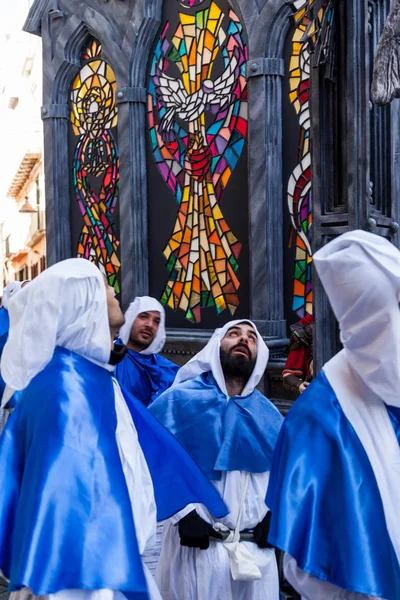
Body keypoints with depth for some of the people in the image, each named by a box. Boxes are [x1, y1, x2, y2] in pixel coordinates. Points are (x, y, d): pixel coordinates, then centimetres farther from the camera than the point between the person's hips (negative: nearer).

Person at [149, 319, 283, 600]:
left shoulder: (267, 413, 9)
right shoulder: (181, 399, -7)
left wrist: (272, 511, 4)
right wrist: (183, 512, -17)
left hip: (257, 547, 5)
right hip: (198, 543, -4)